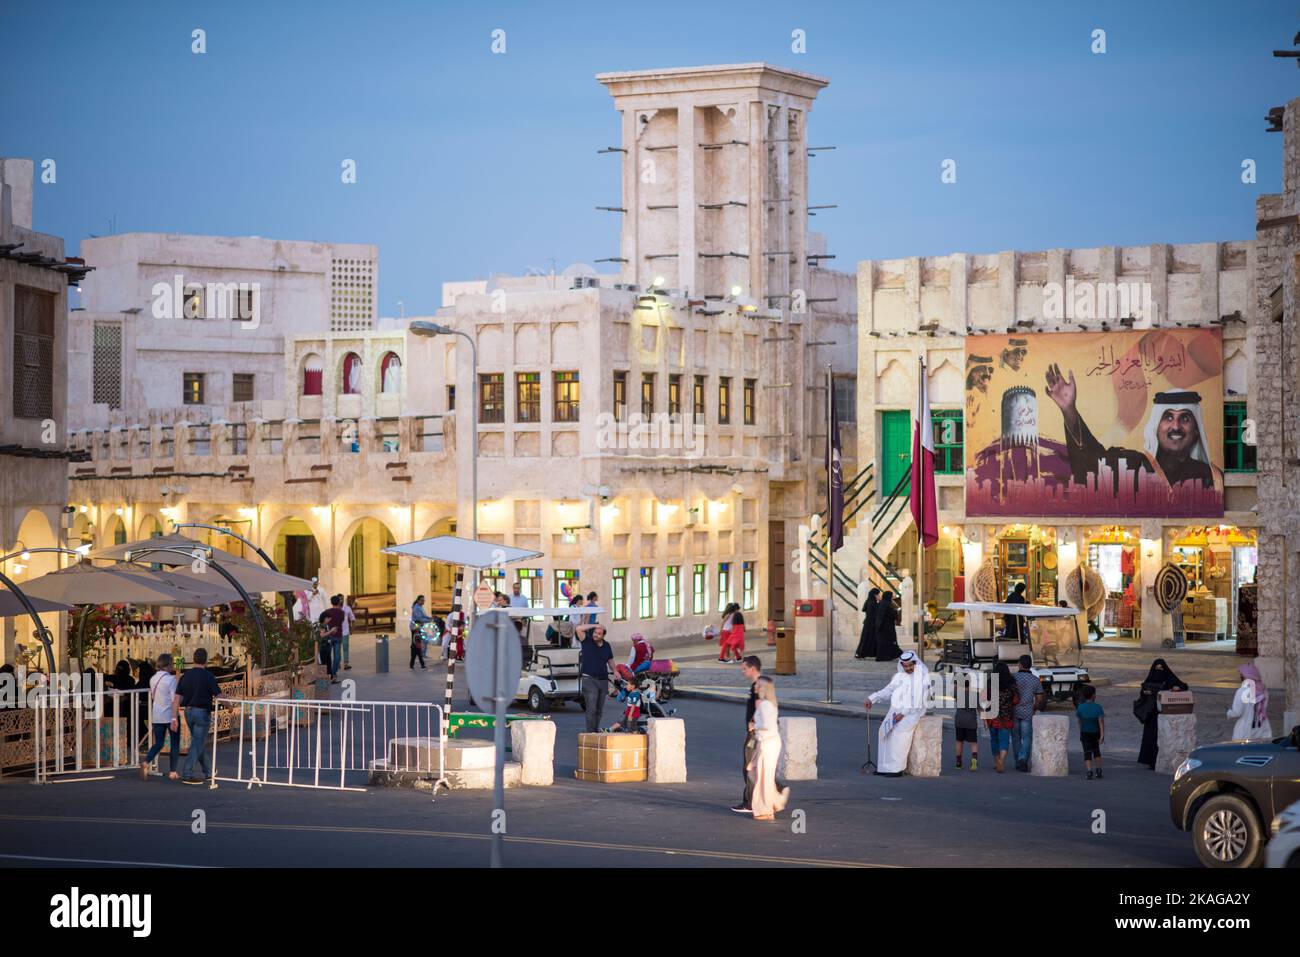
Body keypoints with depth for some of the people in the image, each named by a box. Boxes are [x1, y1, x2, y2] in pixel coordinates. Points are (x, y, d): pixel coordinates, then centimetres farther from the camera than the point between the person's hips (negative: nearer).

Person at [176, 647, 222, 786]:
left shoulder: (185, 676, 4)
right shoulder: (207, 676, -12)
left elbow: (177, 698, 1)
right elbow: (218, 696, -11)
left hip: (188, 712, 6)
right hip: (202, 712, -6)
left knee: (199, 742, 19)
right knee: (197, 744, -2)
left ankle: (207, 771, 31)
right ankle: (187, 775, -8)